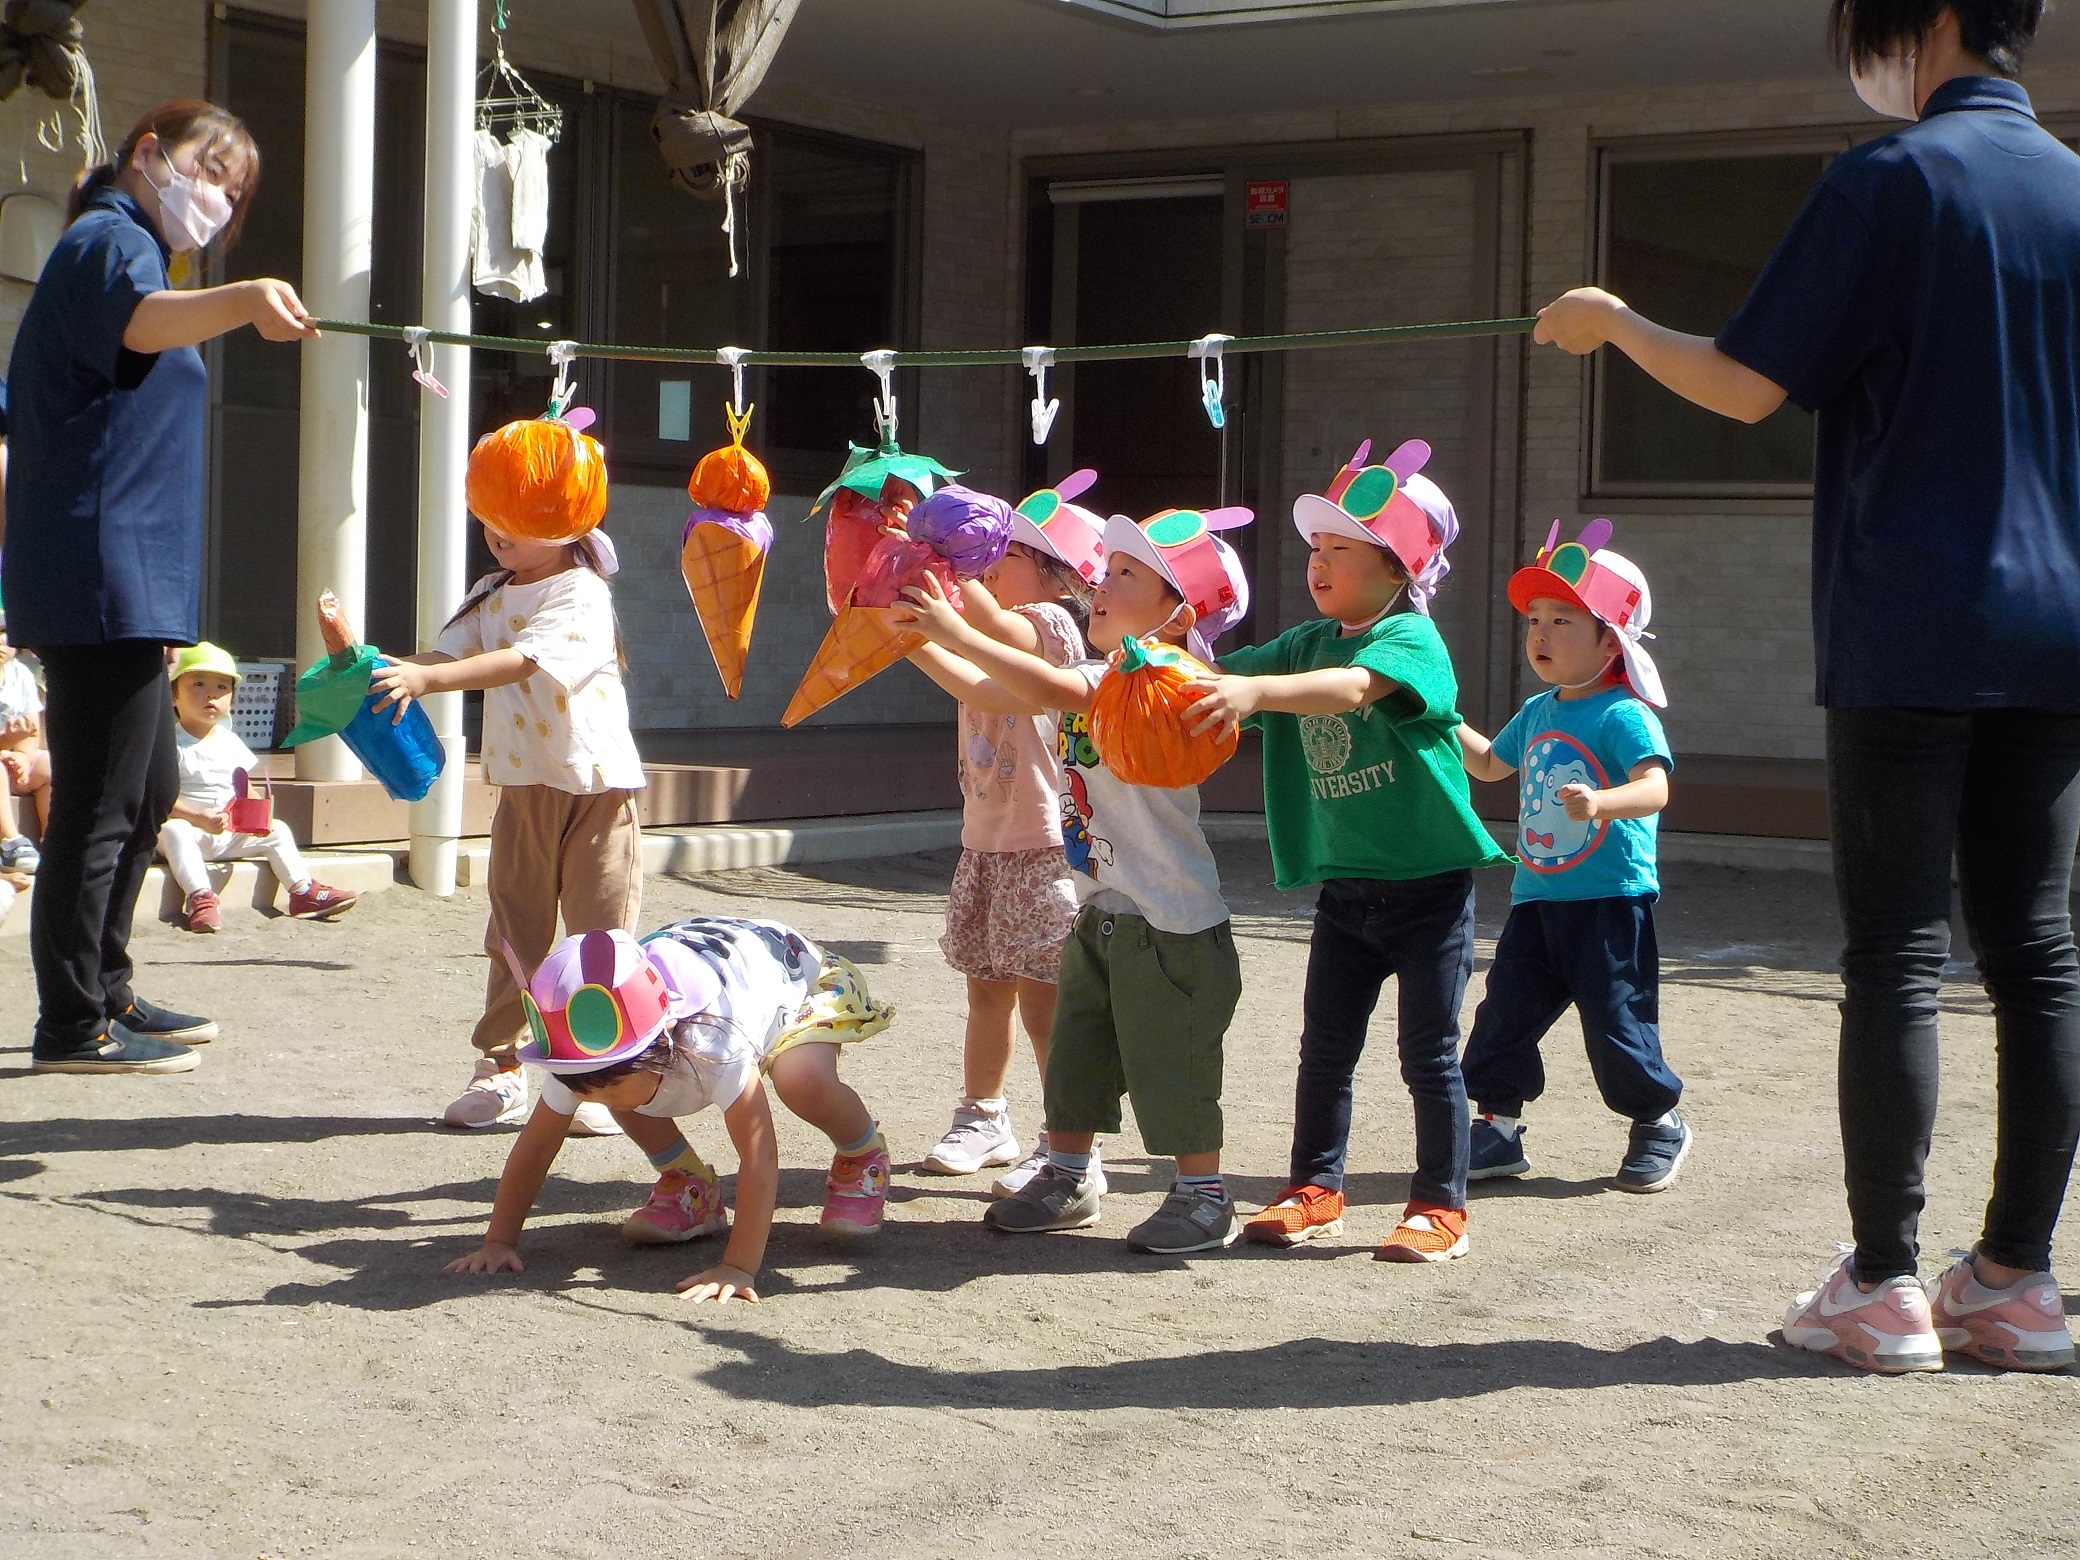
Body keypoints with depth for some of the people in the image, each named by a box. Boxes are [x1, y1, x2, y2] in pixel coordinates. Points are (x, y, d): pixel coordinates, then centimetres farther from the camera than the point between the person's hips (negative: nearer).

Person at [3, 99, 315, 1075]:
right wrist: (246, 299, -52)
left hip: (123, 583, 11)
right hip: (101, 576, -11)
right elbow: (139, 318, -34)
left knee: (148, 791, 19)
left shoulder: (124, 248, 24)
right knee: (100, 801, -9)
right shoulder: (108, 241, -10)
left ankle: (104, 992, 29)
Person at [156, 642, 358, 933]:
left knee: (277, 830, 0)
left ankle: (302, 891, -8)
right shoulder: (173, 744, -9)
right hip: (190, 829, -6)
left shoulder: (229, 742, 12)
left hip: (232, 834, 6)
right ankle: (199, 898, -48)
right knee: (174, 830, -37)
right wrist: (199, 818, -28)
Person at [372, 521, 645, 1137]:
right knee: (515, 934, 8)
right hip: (522, 785, 6)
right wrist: (383, 669, -19)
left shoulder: (582, 593, -14)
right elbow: (449, 654, 0)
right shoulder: (490, 596, 11)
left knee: (599, 936, 1)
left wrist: (427, 678, -37)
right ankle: (500, 1072, 14)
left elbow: (524, 660, -28)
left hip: (594, 784, -6)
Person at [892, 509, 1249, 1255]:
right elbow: (991, 693, 13)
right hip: (1101, 913, 9)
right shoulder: (1097, 679, 11)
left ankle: (1204, 1195, 12)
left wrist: (958, 633, -33)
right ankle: (1067, 1176, 29)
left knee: (1168, 1060, -1)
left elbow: (1059, 689, -34)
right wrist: (918, 637, 2)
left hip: (1171, 922, -9)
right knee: (1075, 1049, 15)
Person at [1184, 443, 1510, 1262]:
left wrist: (1255, 690, -48)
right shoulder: (1306, 642, 9)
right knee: (1325, 1047, 11)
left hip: (1428, 882, -6)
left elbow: (1354, 685, -34)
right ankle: (1314, 1189, 22)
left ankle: (1441, 1205, 12)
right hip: (1344, 883, 6)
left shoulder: (1411, 637, -14)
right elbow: (1224, 674, 3)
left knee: (1429, 1054, 2)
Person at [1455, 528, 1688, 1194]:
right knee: (1506, 1011, 5)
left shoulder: (1623, 714, -12)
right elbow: (1489, 764, 32)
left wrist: (1603, 802, -45)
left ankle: (1660, 1123, 19)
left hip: (1610, 897, -7)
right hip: (1537, 895, 7)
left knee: (1615, 1021, -1)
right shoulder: (1537, 713, 13)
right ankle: (1498, 1126, 16)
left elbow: (1655, 786, -28)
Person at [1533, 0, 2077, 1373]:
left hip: (1909, 637, -6)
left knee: (1898, 955, -2)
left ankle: (1884, 1288, 1)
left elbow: (1750, 386, -7)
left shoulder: (1889, 181, -8)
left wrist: (1613, 323, 8)